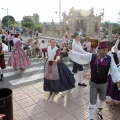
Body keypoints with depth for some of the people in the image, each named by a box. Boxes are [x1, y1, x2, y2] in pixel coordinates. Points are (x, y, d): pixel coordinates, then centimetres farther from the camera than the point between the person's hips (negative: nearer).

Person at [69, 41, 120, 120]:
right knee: (92, 102, 4)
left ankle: (99, 111, 58)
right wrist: (69, 51, -22)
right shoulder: (92, 56, -14)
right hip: (93, 83, -2)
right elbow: (80, 56, -15)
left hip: (104, 84, 3)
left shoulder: (109, 58, -11)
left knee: (102, 99, 27)